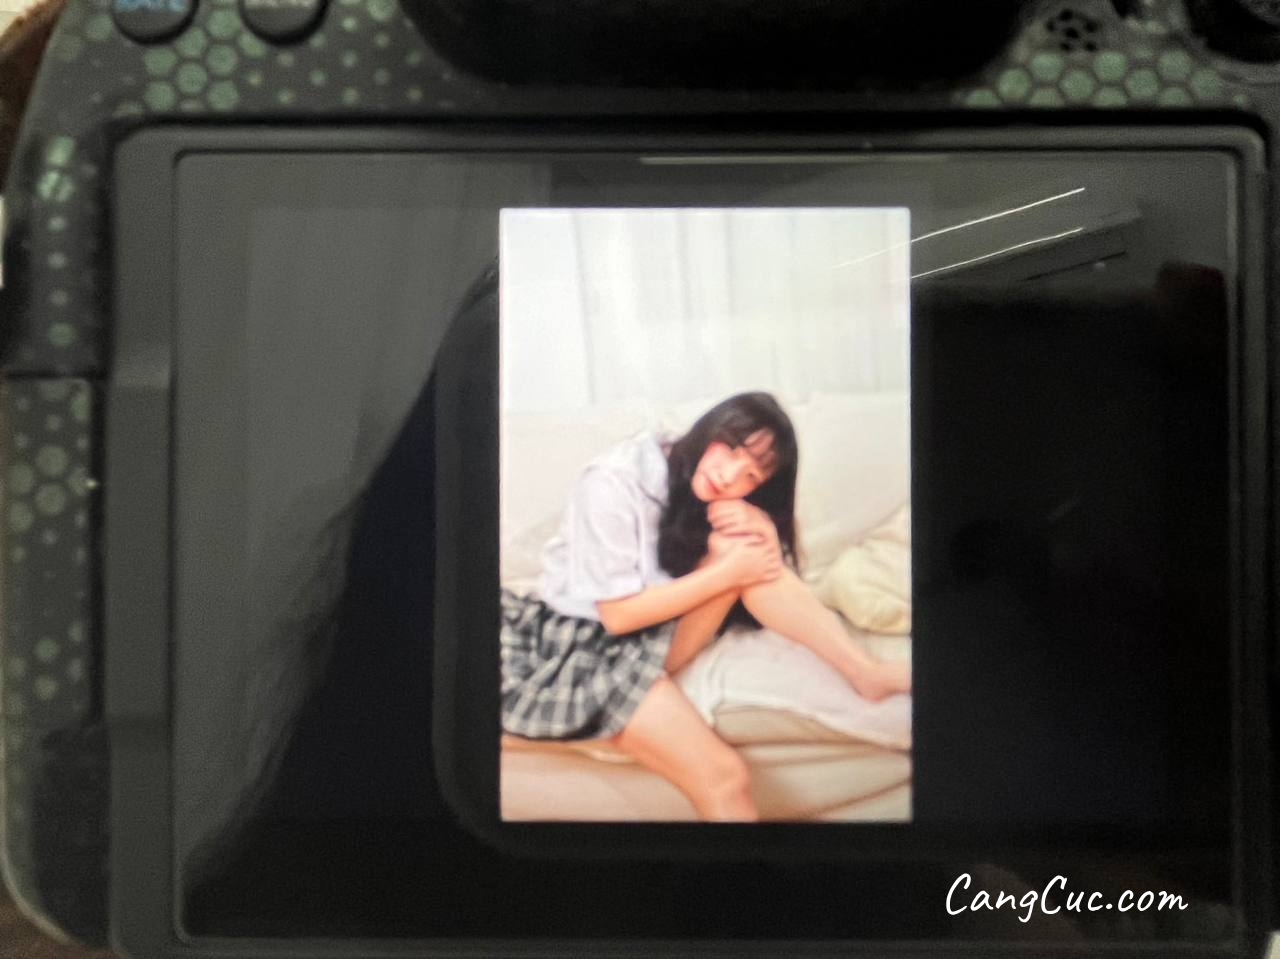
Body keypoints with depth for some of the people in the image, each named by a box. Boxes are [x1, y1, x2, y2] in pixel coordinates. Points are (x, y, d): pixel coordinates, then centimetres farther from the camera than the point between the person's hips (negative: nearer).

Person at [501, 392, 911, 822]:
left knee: (741, 540, -21)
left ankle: (864, 670, -19)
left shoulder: (707, 492, -1)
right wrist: (729, 573, -22)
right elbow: (619, 615, -21)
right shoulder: (614, 483, -21)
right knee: (724, 776, -27)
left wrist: (764, 527, -21)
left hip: (657, 631, 6)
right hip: (590, 647, -6)